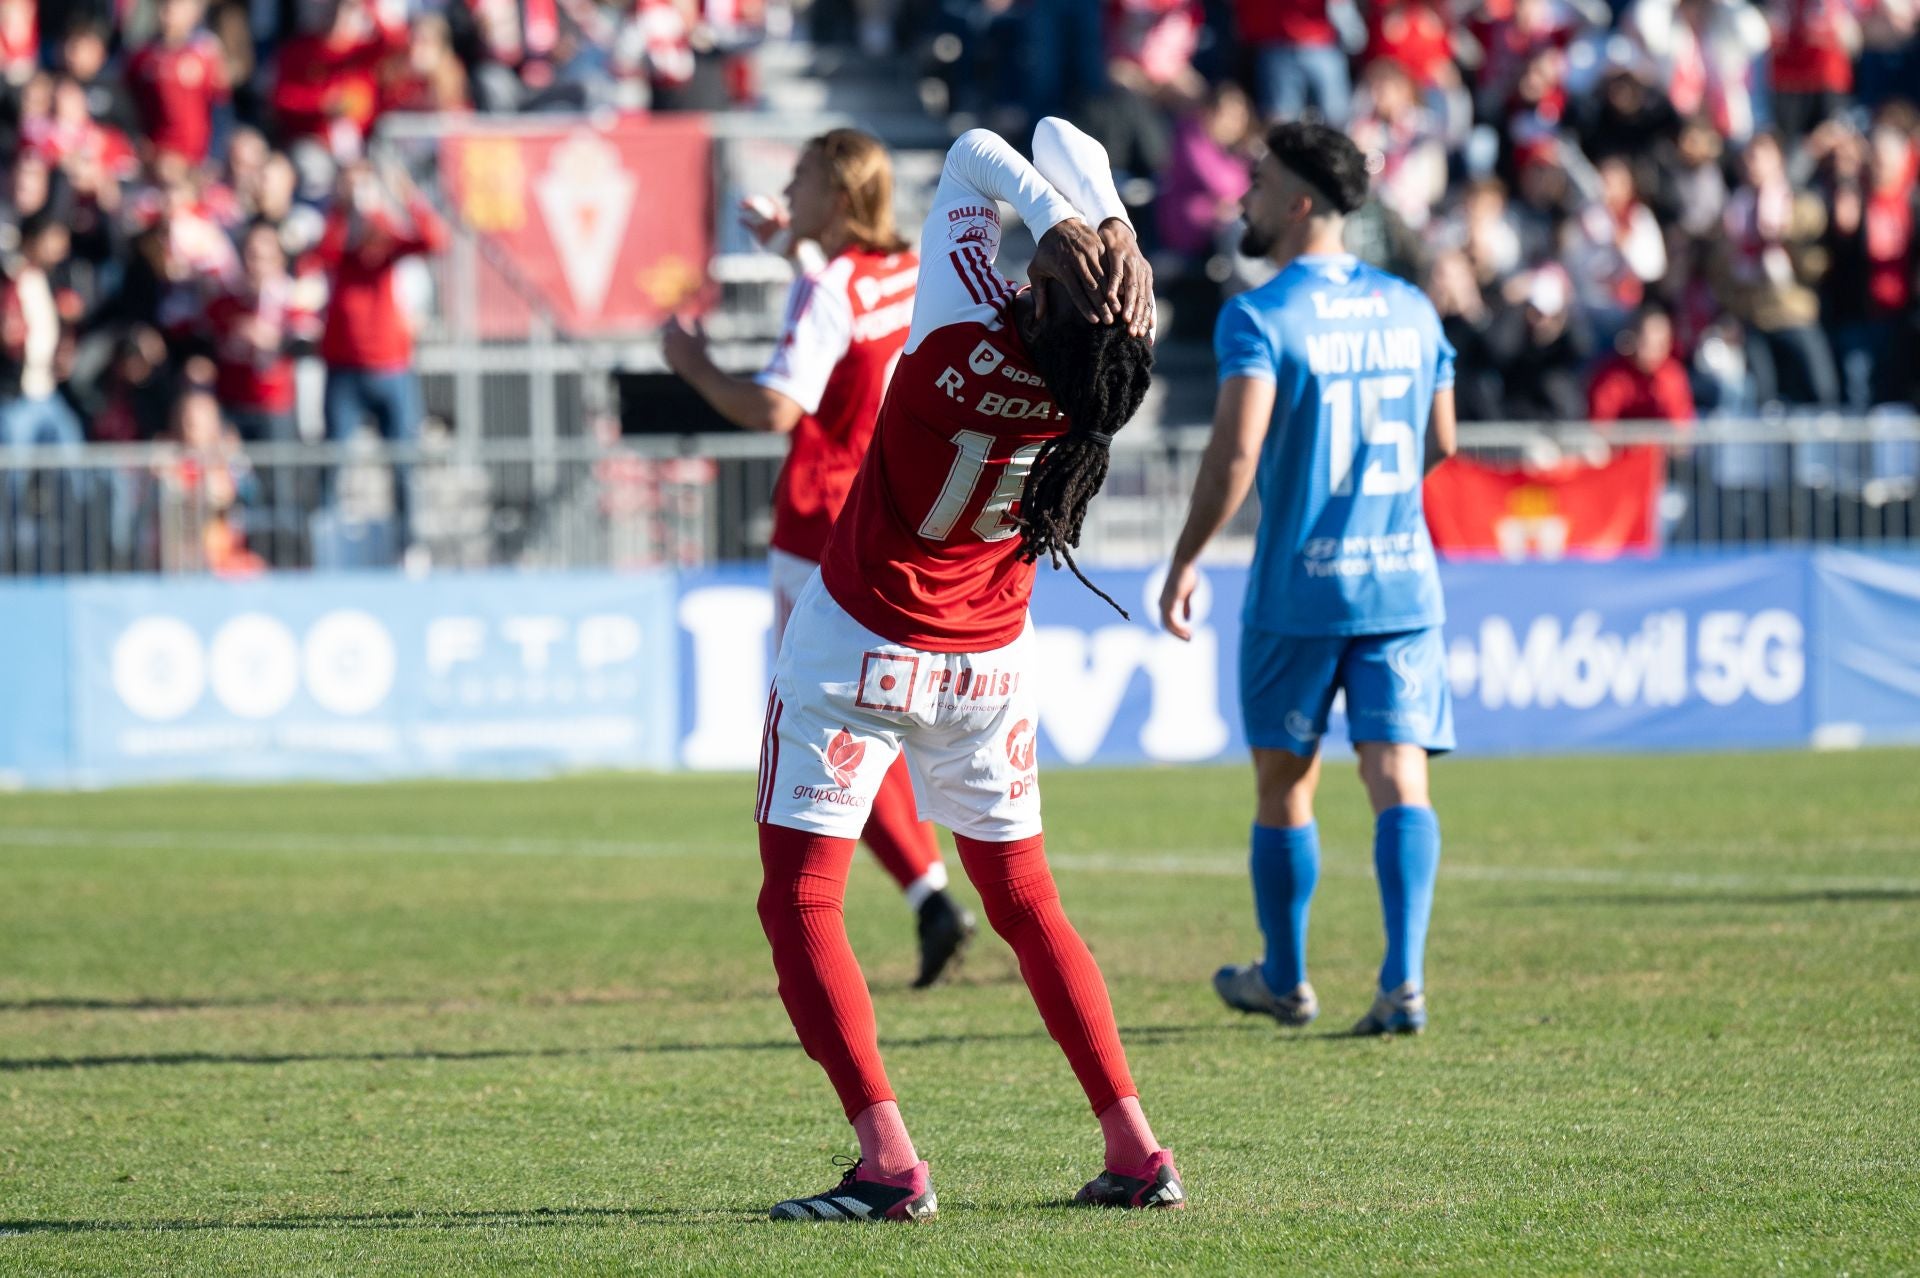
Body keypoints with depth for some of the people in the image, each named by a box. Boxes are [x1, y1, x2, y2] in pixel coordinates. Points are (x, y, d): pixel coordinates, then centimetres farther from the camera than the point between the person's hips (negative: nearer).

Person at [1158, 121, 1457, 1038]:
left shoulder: (1259, 318, -10)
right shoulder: (1408, 309, 8)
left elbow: (1236, 452, -20)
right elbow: (1441, 445, 17)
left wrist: (1185, 562, -12)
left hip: (1297, 585, -4)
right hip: (1401, 579, 4)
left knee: (1285, 783, 11)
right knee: (1399, 774, -3)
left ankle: (1284, 979, 24)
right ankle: (1404, 980, -16)